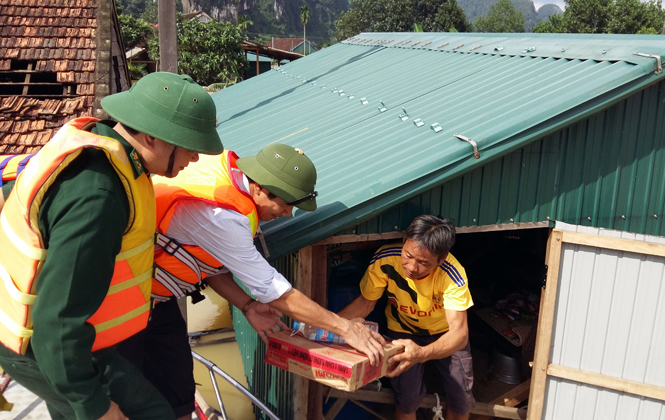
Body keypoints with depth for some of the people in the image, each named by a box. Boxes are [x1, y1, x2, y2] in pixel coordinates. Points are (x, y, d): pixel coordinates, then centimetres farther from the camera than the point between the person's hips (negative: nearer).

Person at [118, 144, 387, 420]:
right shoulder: (222, 215, -33)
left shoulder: (226, 170, -7)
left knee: (177, 396, 12)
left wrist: (247, 306, -4)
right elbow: (273, 289, -27)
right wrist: (346, 328, -21)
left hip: (156, 297, 8)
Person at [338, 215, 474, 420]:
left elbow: (459, 333, -41)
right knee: (408, 399, -7)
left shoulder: (452, 275, -35)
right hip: (403, 330, 0)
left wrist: (422, 353, -60)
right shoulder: (385, 259, -32)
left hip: (446, 332, 0)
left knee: (462, 399, 2)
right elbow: (366, 302, -16)